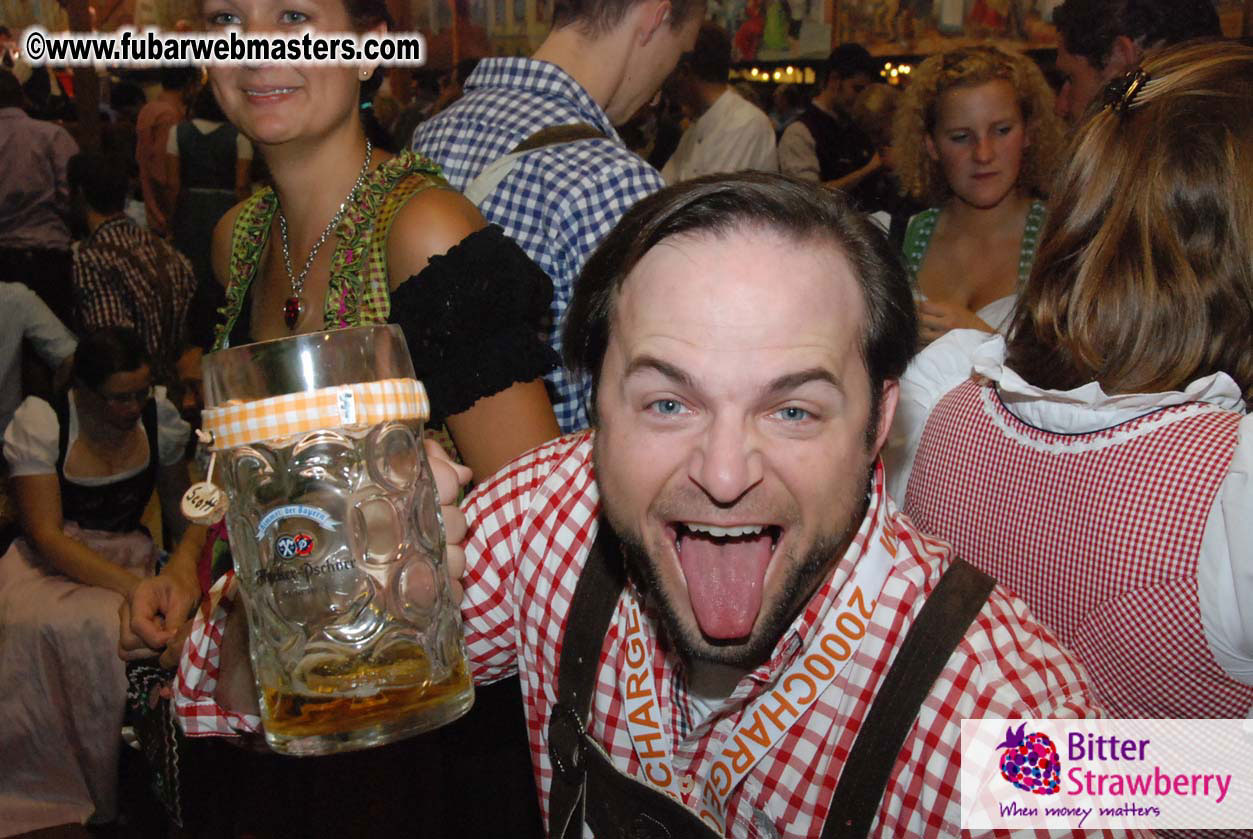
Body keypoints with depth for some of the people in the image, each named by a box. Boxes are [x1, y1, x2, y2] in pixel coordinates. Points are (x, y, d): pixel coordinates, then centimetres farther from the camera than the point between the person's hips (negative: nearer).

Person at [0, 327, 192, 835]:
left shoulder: (159, 413, -5)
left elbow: (182, 507, 7)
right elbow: (46, 534, -17)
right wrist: (134, 587, -29)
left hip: (127, 554, 1)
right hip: (53, 559, -1)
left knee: (101, 627, -34)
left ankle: (114, 798, -17)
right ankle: (46, 793, -17)